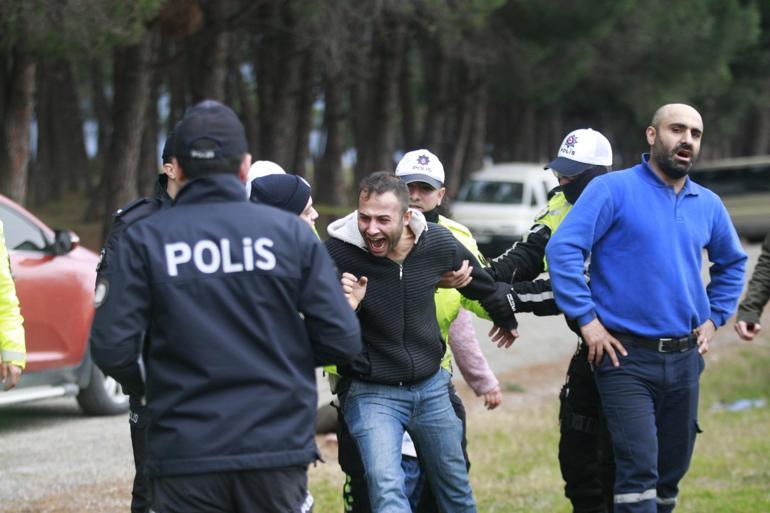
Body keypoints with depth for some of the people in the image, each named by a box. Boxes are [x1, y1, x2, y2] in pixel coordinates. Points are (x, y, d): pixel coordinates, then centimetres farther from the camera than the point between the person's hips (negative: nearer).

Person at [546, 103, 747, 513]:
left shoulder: (708, 205, 11)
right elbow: (562, 249, -14)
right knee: (639, 468, -16)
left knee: (672, 469, 12)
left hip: (685, 358, 6)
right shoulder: (613, 189, -6)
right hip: (627, 357, -6)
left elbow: (732, 263, 29)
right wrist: (587, 320, -15)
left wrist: (714, 317, 16)